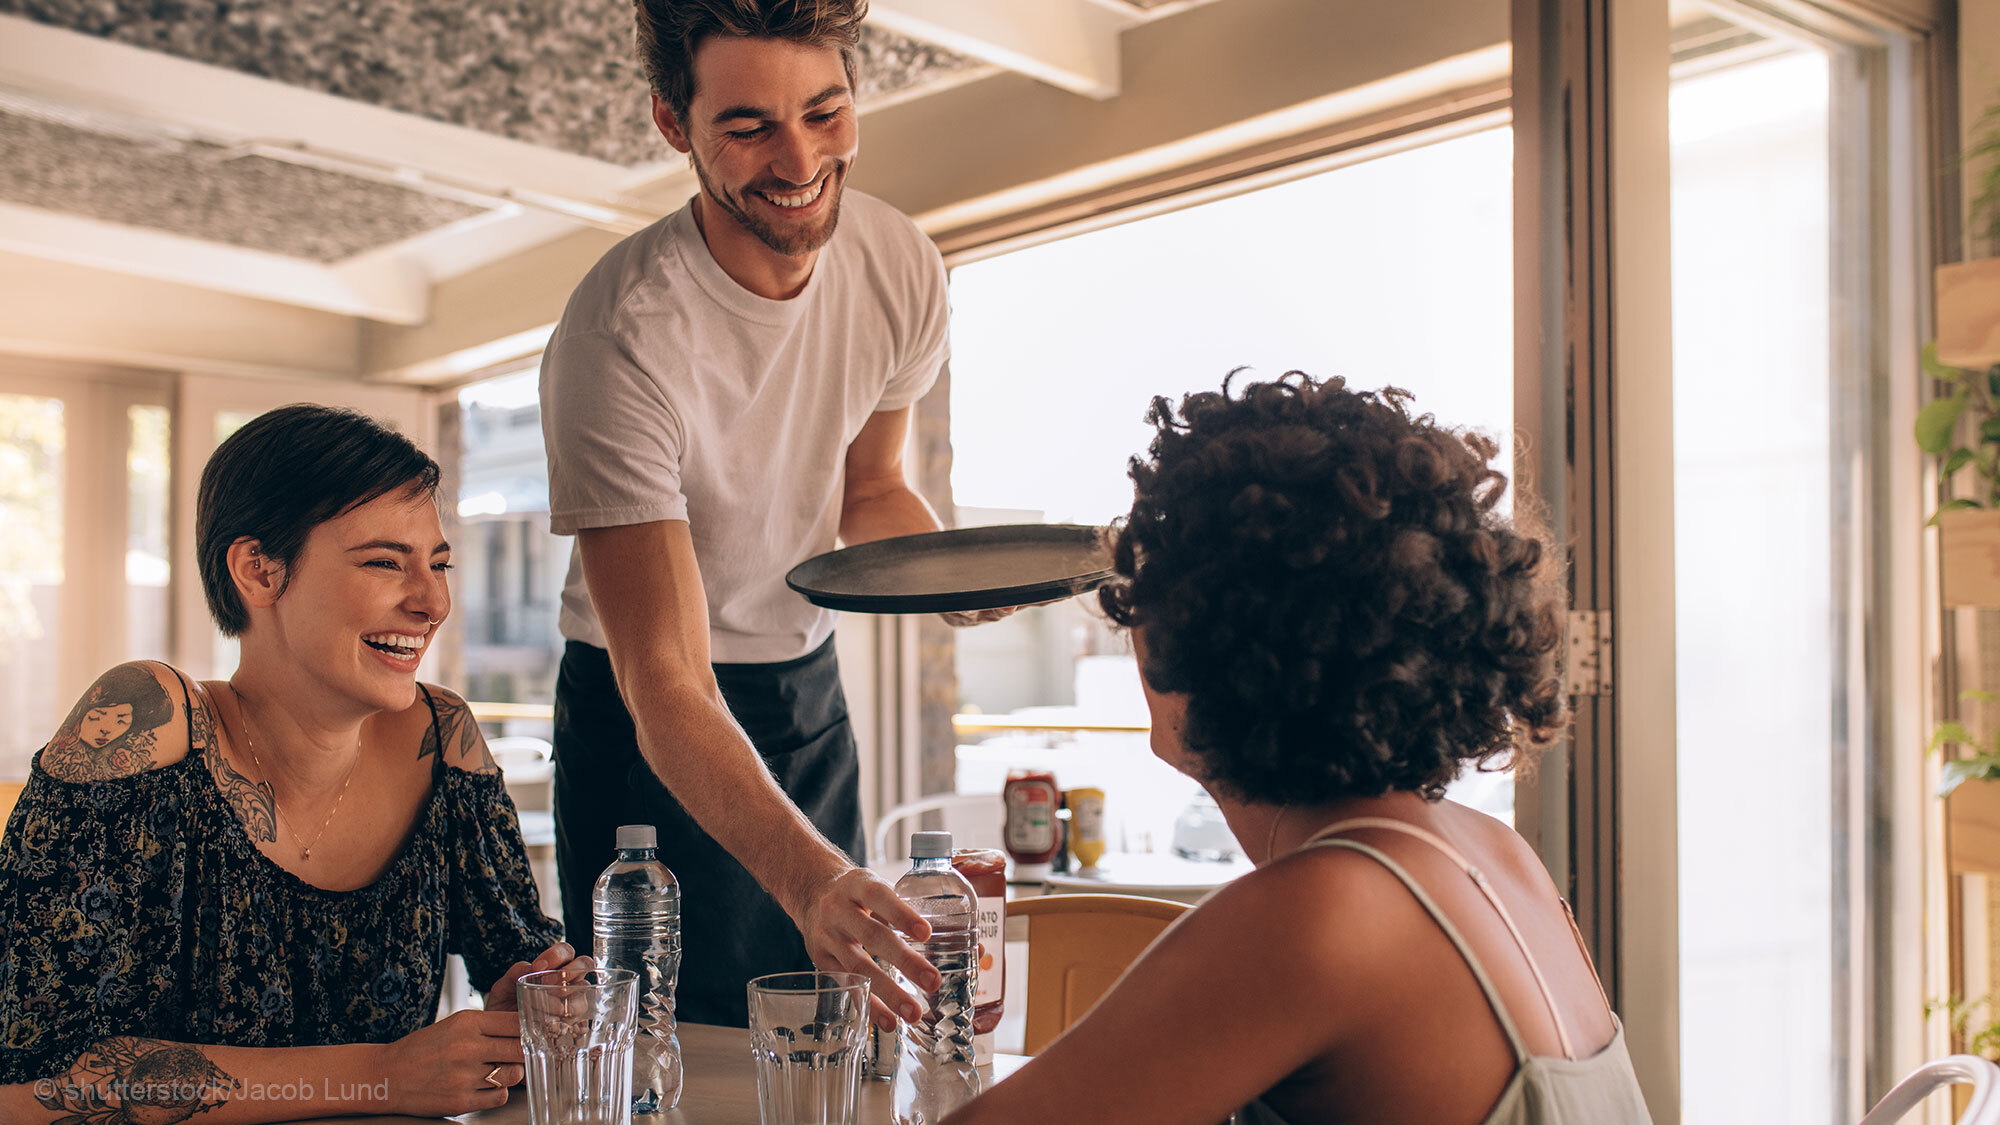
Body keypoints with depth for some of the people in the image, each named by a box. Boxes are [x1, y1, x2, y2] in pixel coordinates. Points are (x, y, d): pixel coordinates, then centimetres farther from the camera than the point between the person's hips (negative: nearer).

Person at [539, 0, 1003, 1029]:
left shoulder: (901, 265, -11)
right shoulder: (619, 338, -30)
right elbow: (666, 688, -35)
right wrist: (808, 878, -49)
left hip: (810, 684, 6)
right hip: (644, 715, -5)